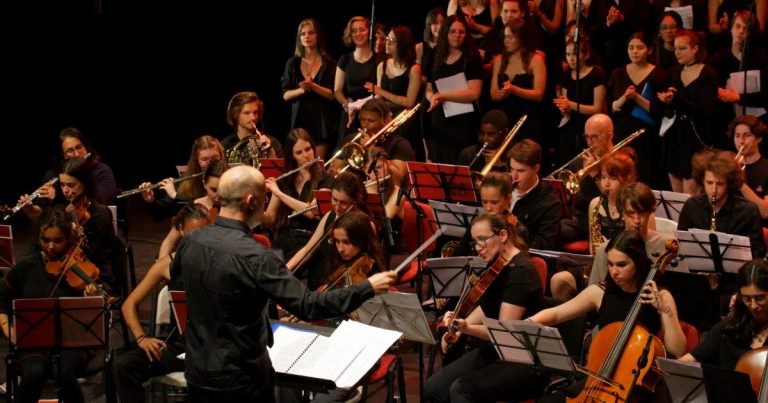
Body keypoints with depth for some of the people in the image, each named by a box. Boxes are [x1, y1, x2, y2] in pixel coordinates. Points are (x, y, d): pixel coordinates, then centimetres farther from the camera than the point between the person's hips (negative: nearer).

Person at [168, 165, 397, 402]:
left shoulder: (190, 241, -3)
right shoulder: (253, 256, -25)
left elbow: (175, 284, 19)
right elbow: (308, 306, -26)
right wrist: (368, 288, -19)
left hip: (196, 375, 6)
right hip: (241, 381, -6)